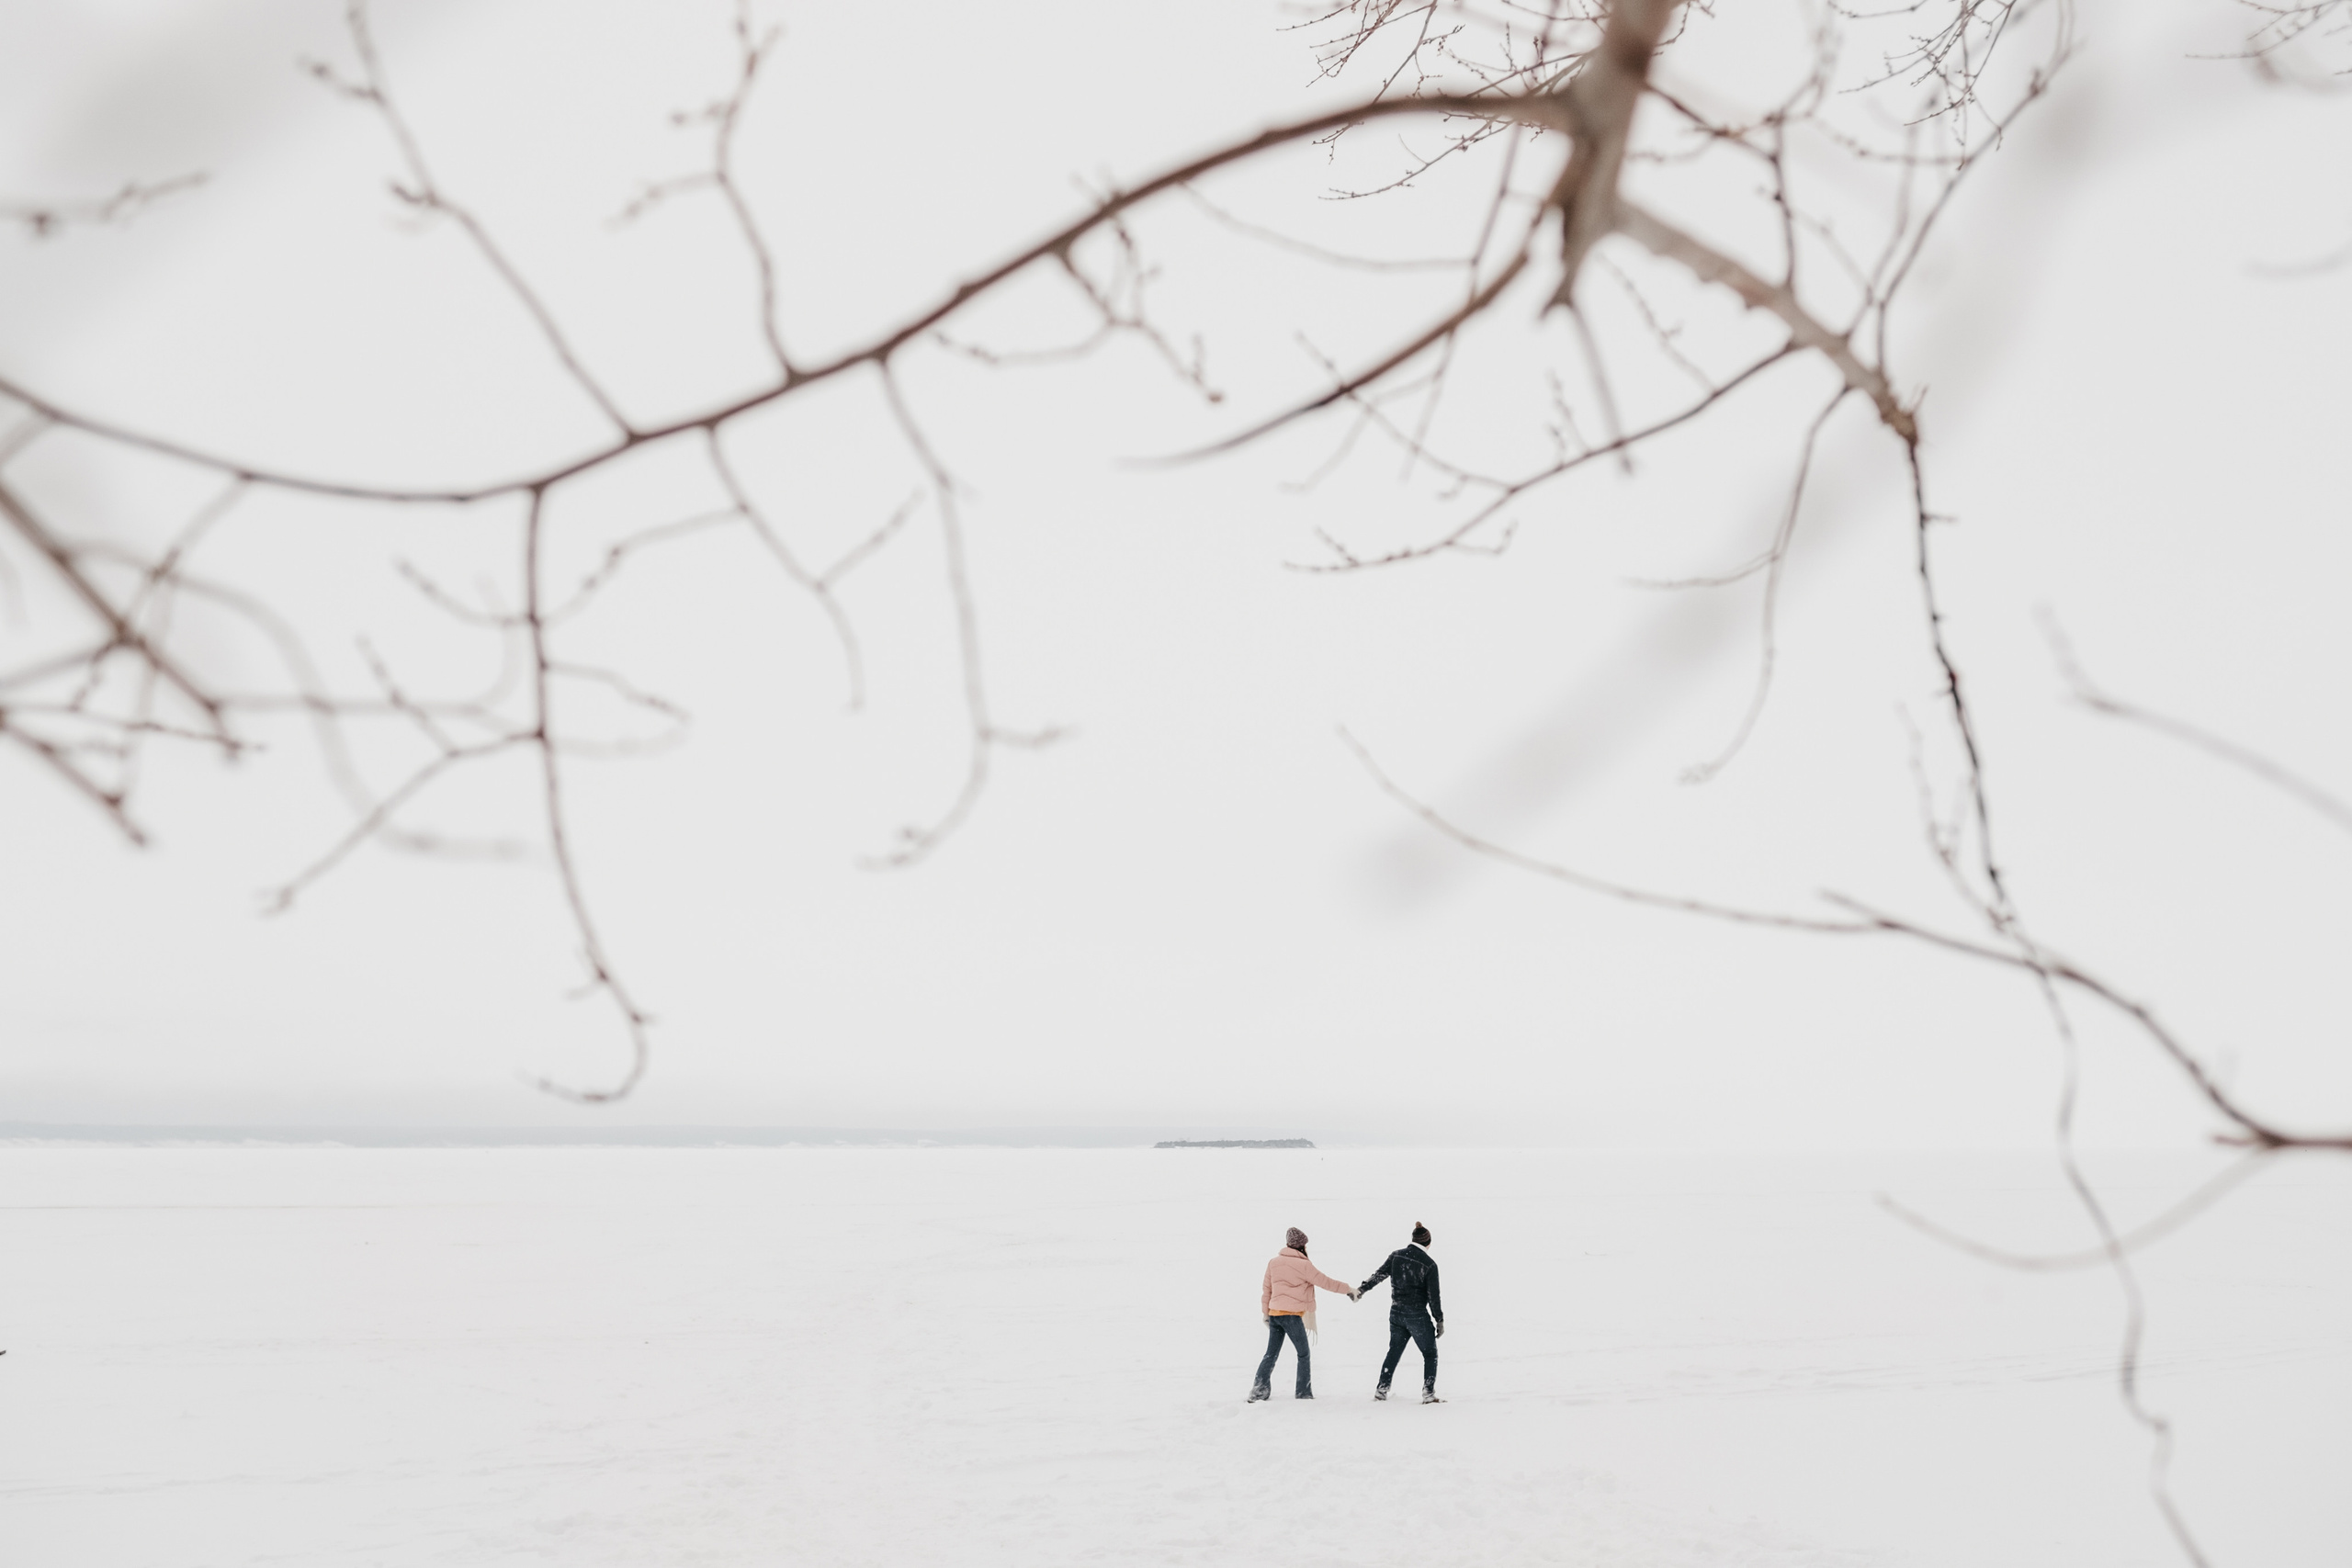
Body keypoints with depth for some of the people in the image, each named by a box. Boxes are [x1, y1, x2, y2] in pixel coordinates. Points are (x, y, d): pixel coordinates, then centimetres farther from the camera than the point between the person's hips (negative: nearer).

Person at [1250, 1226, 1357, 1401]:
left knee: (1271, 1354, 10)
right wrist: (1347, 1290, 11)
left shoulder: (1273, 1262, 9)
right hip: (1292, 1315, -5)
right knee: (1303, 1354, 9)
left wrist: (1265, 1313, 21)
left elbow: (1266, 1289, 13)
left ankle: (1258, 1391, 3)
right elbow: (1325, 1282, -1)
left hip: (1274, 1314, 5)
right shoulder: (1303, 1265, -8)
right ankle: (1304, 1393, 10)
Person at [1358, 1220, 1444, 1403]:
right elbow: (1433, 1295, -10)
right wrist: (1440, 1320, -1)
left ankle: (1382, 1390, 23)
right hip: (1418, 1316, -5)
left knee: (1394, 1351, 19)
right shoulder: (1429, 1264, -12)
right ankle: (1428, 1393, 2)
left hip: (1396, 1313, 5)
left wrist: (1360, 1290, 12)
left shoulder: (1396, 1256, -1)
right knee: (1430, 1354, 8)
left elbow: (1379, 1275, 2)